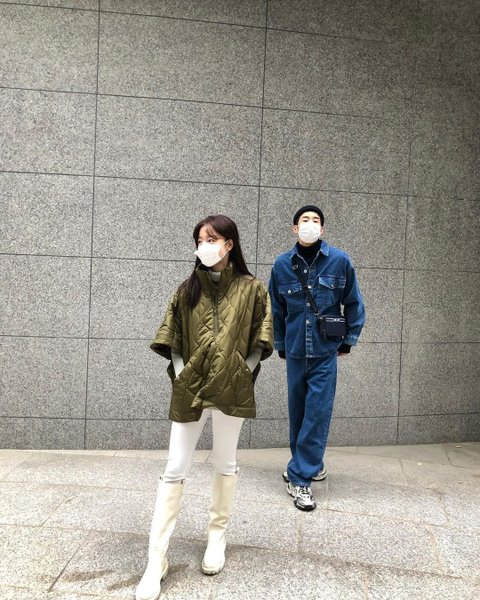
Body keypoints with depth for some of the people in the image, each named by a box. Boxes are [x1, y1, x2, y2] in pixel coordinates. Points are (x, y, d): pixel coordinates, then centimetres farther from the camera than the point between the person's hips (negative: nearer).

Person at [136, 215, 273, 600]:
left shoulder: (252, 289, 1)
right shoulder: (189, 289, 7)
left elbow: (260, 341, 3)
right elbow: (172, 338, 9)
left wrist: (244, 374, -4)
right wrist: (179, 372, -1)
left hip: (231, 390, -1)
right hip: (189, 389, 2)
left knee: (225, 464, 13)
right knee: (175, 470, 2)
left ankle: (217, 537, 33)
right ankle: (157, 559, 9)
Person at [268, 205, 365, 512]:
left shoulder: (340, 261, -5)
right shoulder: (282, 265, -1)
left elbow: (354, 303, 5)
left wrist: (348, 340, 4)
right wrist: (280, 344, 13)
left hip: (326, 352, -2)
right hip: (295, 351, 3)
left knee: (318, 412, -5)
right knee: (298, 411, 13)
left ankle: (300, 476, 5)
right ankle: (310, 464, 34)